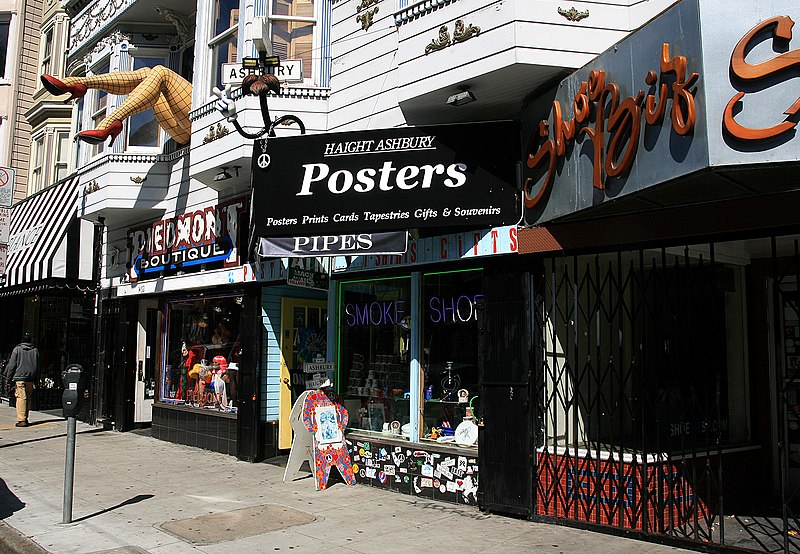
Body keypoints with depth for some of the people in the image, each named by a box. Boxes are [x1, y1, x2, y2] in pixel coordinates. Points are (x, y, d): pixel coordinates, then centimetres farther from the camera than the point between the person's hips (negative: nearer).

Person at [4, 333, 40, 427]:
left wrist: (8, 377, 5)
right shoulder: (35, 350, 10)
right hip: (31, 378, 4)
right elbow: (37, 366, 13)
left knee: (21, 397, -7)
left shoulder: (17, 349, -1)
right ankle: (25, 418, 16)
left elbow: (12, 365, -2)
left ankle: (21, 420, -13)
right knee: (28, 398, 10)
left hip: (19, 377, -4)